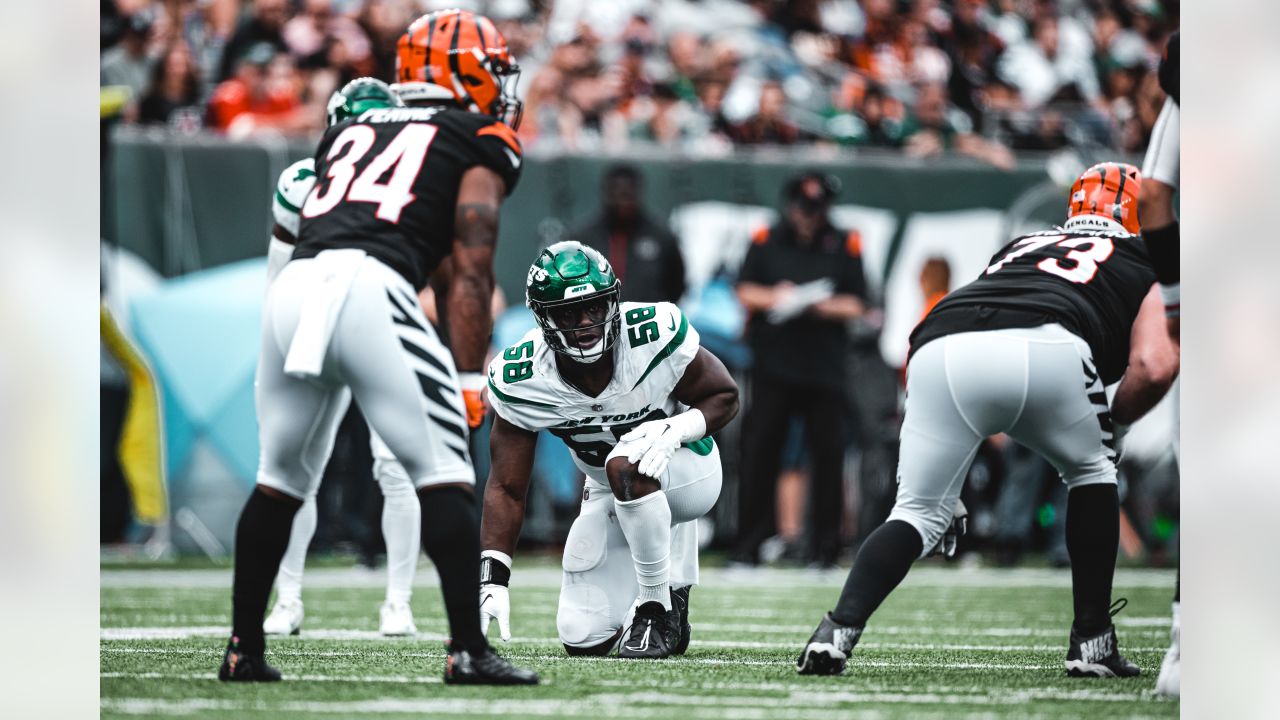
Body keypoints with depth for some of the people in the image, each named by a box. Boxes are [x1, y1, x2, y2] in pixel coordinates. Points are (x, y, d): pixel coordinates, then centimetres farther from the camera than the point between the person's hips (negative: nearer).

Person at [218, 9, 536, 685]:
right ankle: (468, 649, -6)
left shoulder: (349, 129, 32)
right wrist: (470, 377, 2)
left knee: (279, 481, 19)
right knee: (443, 477, 1)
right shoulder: (480, 145, 15)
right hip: (371, 288, -6)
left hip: (292, 285, 6)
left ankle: (245, 649, 21)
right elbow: (470, 274, 4)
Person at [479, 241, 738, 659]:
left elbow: (724, 397, -13)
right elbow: (507, 487, -17)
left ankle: (658, 610, -21)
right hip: (614, 496, 4)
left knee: (625, 465, -39)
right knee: (584, 641, -4)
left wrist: (674, 430, -34)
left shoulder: (655, 336, -29)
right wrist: (493, 580, -27)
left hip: (688, 470, -4)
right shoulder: (520, 381, -22)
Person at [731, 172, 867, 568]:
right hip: (772, 363, 0)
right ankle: (749, 545, 3)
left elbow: (855, 305, 3)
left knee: (828, 453, -3)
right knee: (760, 451, -2)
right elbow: (745, 293, 6)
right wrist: (772, 297, -13)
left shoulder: (845, 245, 6)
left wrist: (824, 307, -15)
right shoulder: (766, 241, 7)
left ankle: (824, 547, 4)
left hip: (826, 368, 0)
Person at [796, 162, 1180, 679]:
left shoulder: (1020, 247, 43)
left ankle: (836, 632, -9)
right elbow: (1154, 367, 11)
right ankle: (1092, 643, 22)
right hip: (1046, 348, -3)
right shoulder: (1143, 265, 30)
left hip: (939, 346, 3)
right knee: (1091, 472, 26)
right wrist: (1114, 426, 29)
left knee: (919, 513, 14)